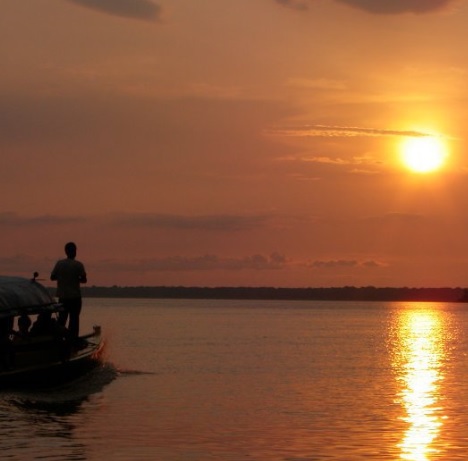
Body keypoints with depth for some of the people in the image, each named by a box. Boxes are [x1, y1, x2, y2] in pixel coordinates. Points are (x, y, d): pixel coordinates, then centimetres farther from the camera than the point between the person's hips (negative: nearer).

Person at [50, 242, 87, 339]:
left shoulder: (59, 263, 0)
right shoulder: (78, 265, -8)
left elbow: (52, 277, 3)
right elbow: (84, 280, -9)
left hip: (62, 296, 3)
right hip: (75, 296, -3)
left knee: (62, 318, 11)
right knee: (74, 319, 1)